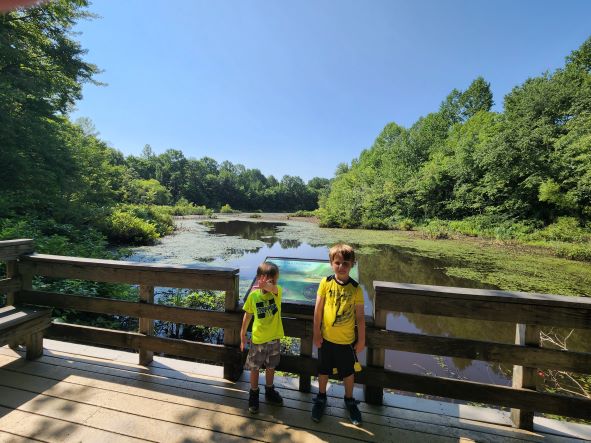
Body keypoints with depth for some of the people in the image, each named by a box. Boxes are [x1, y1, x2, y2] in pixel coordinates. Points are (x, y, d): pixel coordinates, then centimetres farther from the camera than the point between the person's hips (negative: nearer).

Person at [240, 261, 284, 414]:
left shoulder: (277, 291, -15)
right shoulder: (253, 296, -13)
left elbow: (273, 288, -41)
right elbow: (247, 316, 0)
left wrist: (267, 285, -64)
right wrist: (243, 335, 5)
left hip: (274, 338, 1)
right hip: (258, 339, -1)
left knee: (271, 367, 21)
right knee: (255, 368, 14)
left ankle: (269, 391, 44)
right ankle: (254, 394, 38)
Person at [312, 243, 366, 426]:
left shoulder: (356, 288, -14)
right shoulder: (326, 283, -14)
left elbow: (360, 316, -6)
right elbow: (318, 309, -7)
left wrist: (361, 339, -1)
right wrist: (316, 333, -5)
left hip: (347, 340, 0)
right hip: (326, 338, 1)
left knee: (348, 372, 19)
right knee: (323, 370, 20)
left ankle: (349, 400, 45)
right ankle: (321, 397, 45)